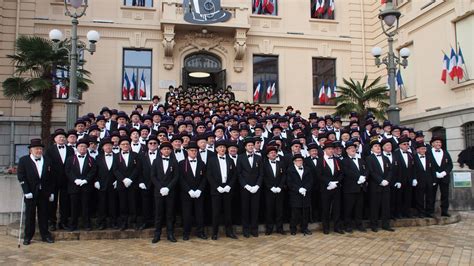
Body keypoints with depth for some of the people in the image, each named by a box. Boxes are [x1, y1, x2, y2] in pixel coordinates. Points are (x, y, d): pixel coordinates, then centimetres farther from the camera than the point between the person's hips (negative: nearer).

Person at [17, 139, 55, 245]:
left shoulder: (47, 161, 7)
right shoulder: (23, 160, 0)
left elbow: (51, 178, 7)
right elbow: (21, 177, -6)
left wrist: (51, 192, 3)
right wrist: (26, 192, -13)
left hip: (44, 193, 2)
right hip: (30, 193, -2)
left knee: (44, 214, 7)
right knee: (29, 215, 5)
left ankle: (45, 235, 15)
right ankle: (27, 237, 15)